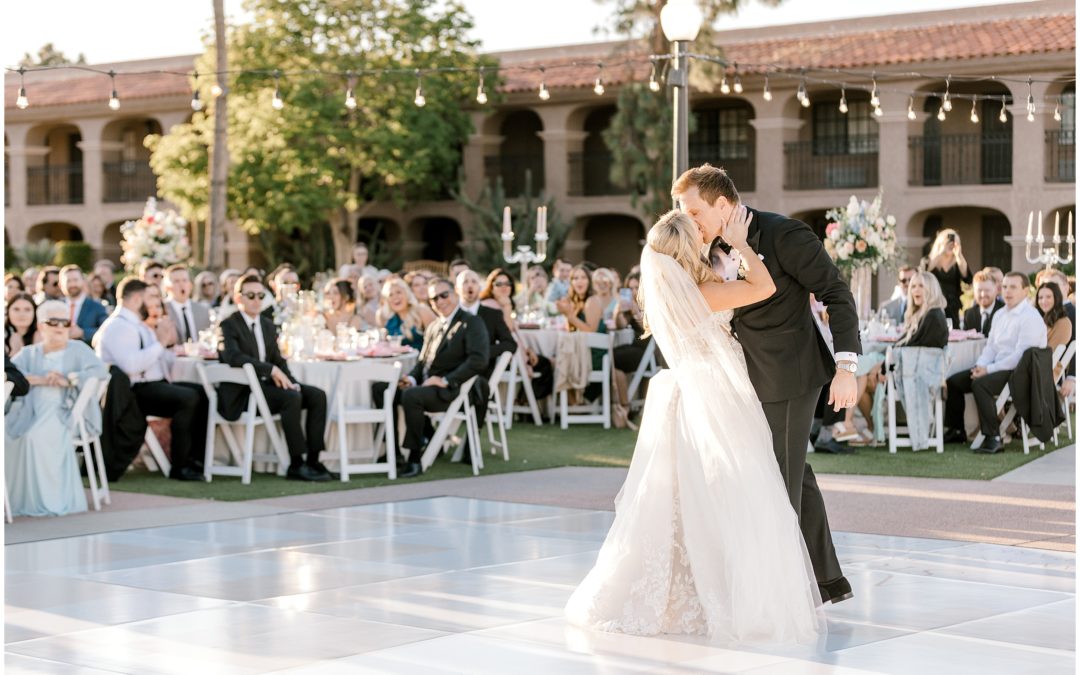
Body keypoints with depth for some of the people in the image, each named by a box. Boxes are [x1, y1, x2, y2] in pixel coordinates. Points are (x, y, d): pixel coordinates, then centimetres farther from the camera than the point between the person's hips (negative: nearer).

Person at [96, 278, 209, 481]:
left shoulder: (138, 325, 21)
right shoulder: (118, 326, -13)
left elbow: (157, 358, 24)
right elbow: (132, 365, -28)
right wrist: (159, 342, -19)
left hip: (155, 385, 10)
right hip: (135, 391, -10)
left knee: (203, 393, 1)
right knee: (188, 398, -26)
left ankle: (196, 457, 2)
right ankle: (179, 467, -19)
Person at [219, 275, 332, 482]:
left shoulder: (268, 324, 18)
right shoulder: (228, 325, -6)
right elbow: (232, 356, -24)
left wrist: (290, 381, -3)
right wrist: (272, 370, -29)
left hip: (267, 384, 8)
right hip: (243, 392, -8)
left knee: (317, 395, -11)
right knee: (291, 398, -31)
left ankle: (313, 459, -15)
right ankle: (297, 465, -27)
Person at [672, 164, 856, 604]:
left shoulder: (783, 234, -16)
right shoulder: (716, 248, 8)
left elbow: (836, 294, -17)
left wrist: (846, 366, -24)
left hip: (788, 377, -9)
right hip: (753, 380, 9)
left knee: (780, 484, -2)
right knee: (797, 479, 15)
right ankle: (828, 581, 26)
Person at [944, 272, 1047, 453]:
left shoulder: (1030, 317, -14)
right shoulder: (1000, 315, 14)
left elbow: (1020, 356, -21)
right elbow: (990, 346, 17)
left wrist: (988, 369, -20)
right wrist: (980, 366, -4)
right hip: (997, 368, 9)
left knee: (980, 384, -33)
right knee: (954, 382, 2)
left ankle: (993, 439, -29)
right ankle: (956, 431, 14)